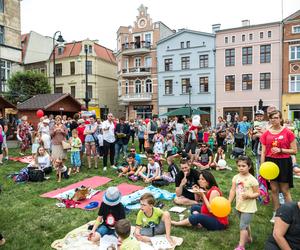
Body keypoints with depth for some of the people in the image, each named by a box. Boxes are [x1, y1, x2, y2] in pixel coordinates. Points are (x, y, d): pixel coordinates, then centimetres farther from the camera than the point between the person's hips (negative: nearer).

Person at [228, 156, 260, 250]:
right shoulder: (236, 177, -5)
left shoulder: (252, 179, -18)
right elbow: (233, 190, -4)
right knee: (245, 224, 25)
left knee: (243, 226, -7)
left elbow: (257, 193, -11)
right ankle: (248, 238, 47)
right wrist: (228, 203, -9)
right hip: (239, 206, 6)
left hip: (248, 207, -6)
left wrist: (249, 196, -29)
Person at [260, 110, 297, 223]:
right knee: (274, 189, 11)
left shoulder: (288, 132, -5)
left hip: (284, 163, -3)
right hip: (270, 162, 3)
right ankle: (276, 214, 25)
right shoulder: (266, 134, 3)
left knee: (285, 190, 3)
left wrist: (280, 150, -17)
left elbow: (294, 151, -3)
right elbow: (263, 152, 4)